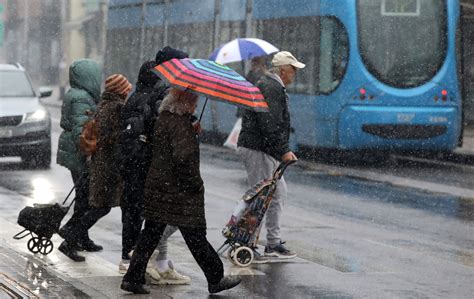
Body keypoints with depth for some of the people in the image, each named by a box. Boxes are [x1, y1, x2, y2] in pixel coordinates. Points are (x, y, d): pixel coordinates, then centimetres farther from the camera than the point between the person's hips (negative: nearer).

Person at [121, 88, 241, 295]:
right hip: (179, 192, -9)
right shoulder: (180, 123, -19)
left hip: (156, 188, 9)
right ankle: (216, 279, 13)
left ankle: (133, 278, 10)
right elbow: (183, 157, -26)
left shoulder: (162, 118, 10)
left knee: (150, 235, 11)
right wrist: (196, 184, -15)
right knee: (196, 237, 2)